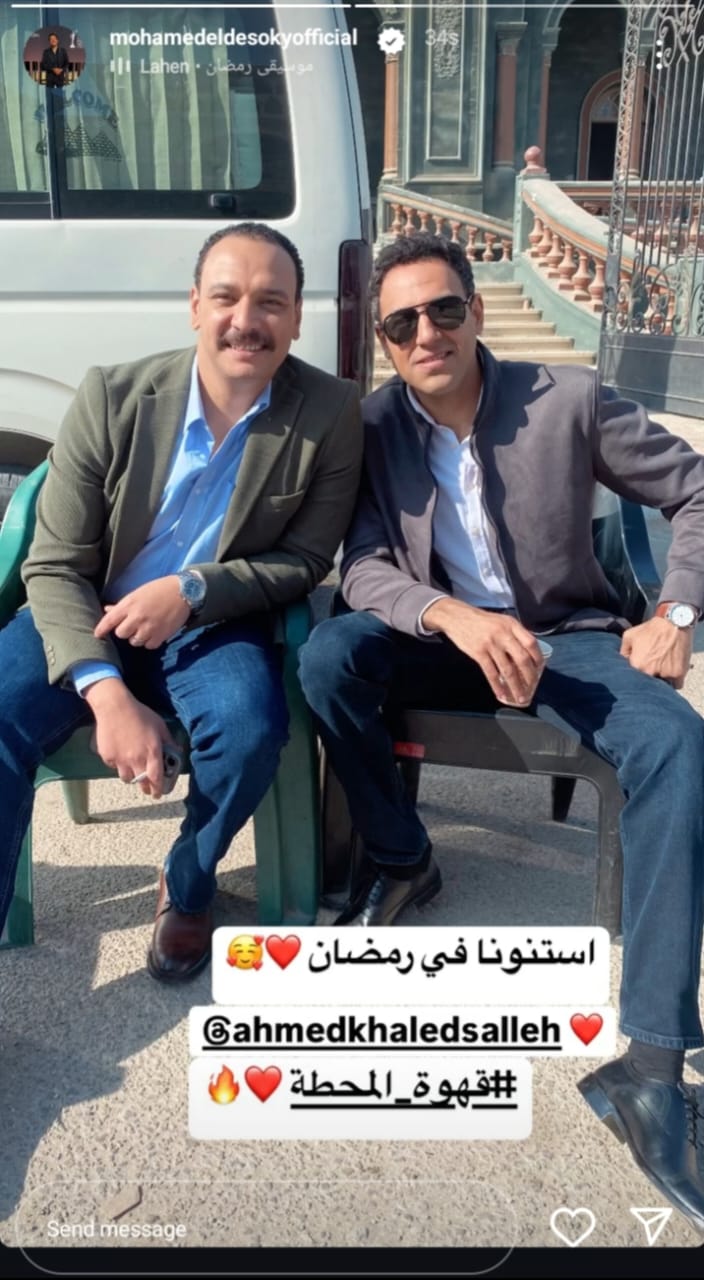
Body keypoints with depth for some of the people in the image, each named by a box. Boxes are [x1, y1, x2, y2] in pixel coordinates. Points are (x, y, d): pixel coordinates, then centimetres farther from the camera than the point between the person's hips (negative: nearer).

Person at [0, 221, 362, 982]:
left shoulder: (330, 414, -10)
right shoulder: (112, 396, -10)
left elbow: (305, 560, -4)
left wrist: (191, 590, -21)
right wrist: (106, 693, -26)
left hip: (215, 627, 0)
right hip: (91, 621, 1)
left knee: (251, 733, -29)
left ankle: (186, 889, 4)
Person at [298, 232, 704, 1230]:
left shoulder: (570, 400, -9)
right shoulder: (371, 426, -4)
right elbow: (363, 570, -11)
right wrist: (455, 616, -31)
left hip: (566, 636, -1)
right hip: (443, 636, 2)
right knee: (328, 654, -28)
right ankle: (402, 861, -4)